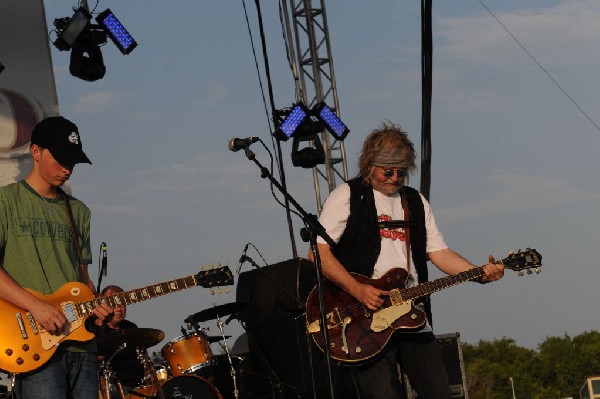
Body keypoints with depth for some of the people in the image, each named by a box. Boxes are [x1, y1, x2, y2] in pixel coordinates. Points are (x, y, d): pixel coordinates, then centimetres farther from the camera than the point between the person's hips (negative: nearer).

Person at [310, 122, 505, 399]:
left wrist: (480, 273, -1)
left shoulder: (415, 201, 19)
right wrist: (357, 289, -19)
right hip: (366, 316, -6)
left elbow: (438, 251, 16)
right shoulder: (347, 196, 1)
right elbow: (318, 251, -8)